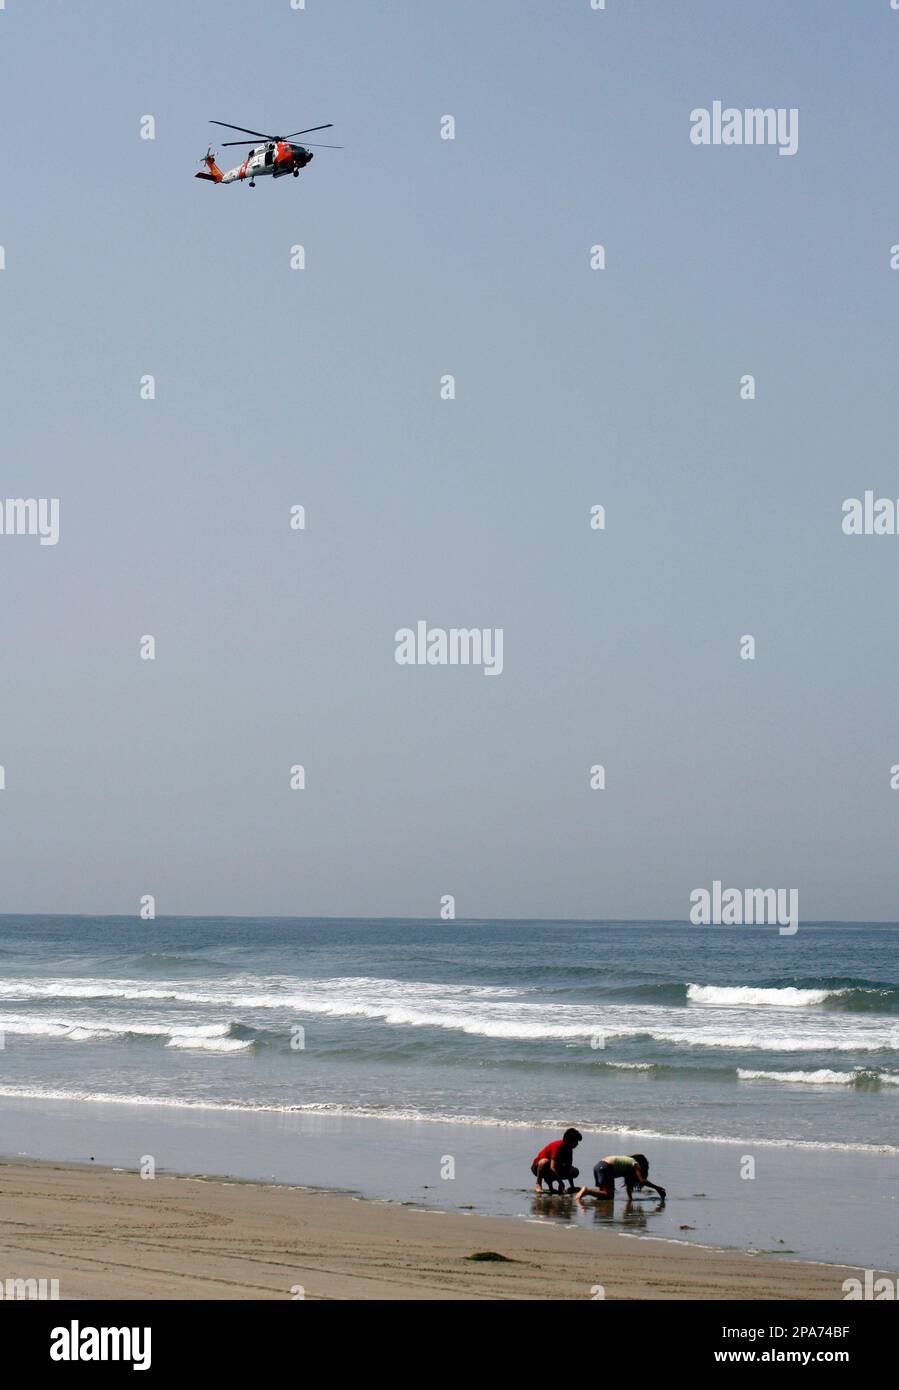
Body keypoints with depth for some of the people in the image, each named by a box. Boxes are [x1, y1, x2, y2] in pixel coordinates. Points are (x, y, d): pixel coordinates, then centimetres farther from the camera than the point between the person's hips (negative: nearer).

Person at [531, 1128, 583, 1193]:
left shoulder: (569, 1149, 0)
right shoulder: (558, 1146, -26)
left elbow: (569, 1169, 6)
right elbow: (552, 1167, -34)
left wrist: (572, 1187, 1)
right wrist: (561, 1183, -39)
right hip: (538, 1167, -8)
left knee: (575, 1172, -8)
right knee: (545, 1161, -44)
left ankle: (549, 1180, 4)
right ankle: (538, 1185, -23)